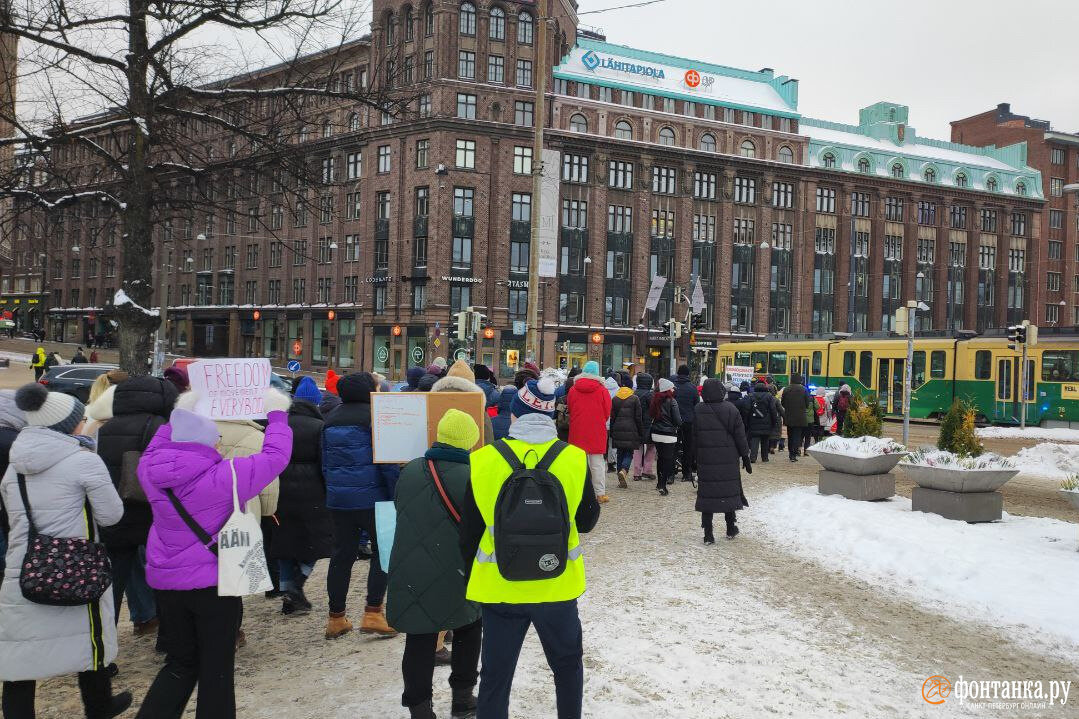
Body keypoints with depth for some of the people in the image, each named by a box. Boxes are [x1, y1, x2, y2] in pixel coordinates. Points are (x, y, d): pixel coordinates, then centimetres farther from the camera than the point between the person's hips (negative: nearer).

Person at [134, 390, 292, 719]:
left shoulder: (151, 470, -4)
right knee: (217, 667, 10)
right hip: (214, 582, -5)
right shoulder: (223, 477, -19)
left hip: (165, 581, 5)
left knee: (180, 663, 21)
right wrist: (277, 415, 1)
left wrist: (179, 416, 25)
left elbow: (155, 450, 20)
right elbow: (276, 456, -12)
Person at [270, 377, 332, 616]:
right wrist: (330, 494, 1)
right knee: (314, 540, 13)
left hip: (281, 493, 4)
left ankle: (288, 591, 15)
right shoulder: (319, 427, -9)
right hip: (311, 494, -3)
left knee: (284, 542, 15)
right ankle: (296, 588, 1)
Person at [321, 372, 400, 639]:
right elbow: (387, 461, -13)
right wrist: (397, 496, -9)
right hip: (371, 497, -6)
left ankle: (336, 619, 18)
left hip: (337, 498, 6)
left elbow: (325, 463, 18)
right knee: (383, 550, 7)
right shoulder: (373, 416, -9)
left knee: (342, 555, 13)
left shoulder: (331, 419, 13)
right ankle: (373, 613, 2)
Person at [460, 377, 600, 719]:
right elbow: (586, 521, 2)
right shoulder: (574, 459, -12)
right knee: (567, 665, 24)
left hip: (499, 588, 0)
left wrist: (473, 573, 15)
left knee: (495, 677, 14)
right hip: (556, 586, 1)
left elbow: (469, 532, -2)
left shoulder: (483, 460, -11)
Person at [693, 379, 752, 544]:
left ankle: (708, 534, 4)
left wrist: (696, 458, 13)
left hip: (706, 461, 1)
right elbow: (740, 437, -3)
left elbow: (694, 439, 4)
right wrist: (745, 457, 5)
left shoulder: (699, 412, -2)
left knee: (707, 494, 4)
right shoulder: (731, 410, -7)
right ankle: (731, 529, 25)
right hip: (728, 461, -1)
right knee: (729, 491, 13)